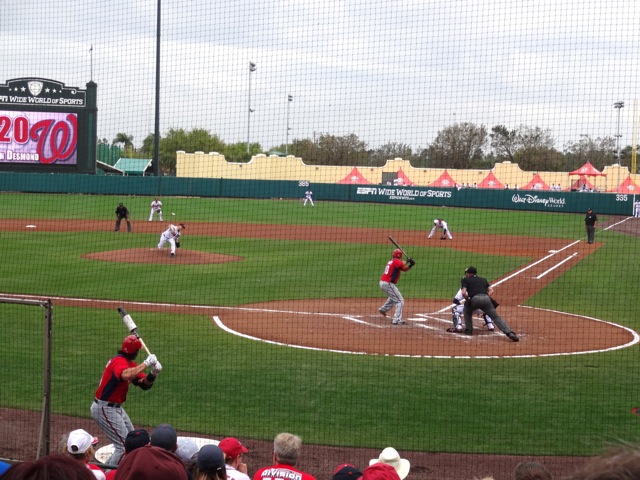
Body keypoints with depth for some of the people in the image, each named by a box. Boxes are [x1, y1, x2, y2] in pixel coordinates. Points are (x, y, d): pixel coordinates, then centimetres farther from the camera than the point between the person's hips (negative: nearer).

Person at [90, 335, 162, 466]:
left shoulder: (130, 364, 8)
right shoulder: (119, 361, -22)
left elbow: (144, 384, 3)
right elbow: (126, 375, -46)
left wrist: (153, 373, -17)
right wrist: (146, 363, -37)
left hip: (115, 408, 10)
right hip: (105, 409, -10)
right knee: (124, 446, -11)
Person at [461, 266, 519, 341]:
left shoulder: (465, 280, 21)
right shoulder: (483, 279, 32)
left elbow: (463, 293, 5)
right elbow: (491, 290, 21)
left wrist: (467, 299, 21)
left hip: (475, 299, -2)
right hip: (486, 298, 3)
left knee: (467, 310, 29)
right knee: (496, 317, -1)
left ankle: (469, 330, 23)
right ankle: (510, 333, -18)